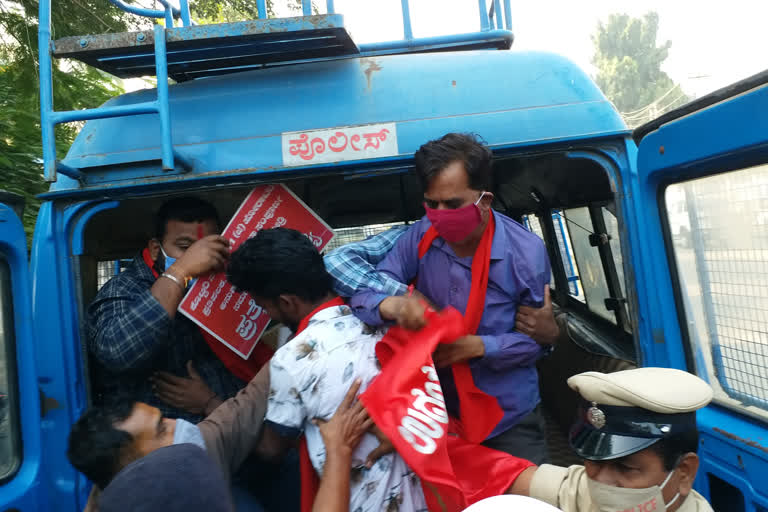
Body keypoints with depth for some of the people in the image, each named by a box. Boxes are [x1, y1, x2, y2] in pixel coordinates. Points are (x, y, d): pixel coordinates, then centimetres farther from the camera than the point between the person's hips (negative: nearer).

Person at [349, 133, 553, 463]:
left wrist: (479, 346, -27)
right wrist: (391, 306, -38)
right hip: (437, 412, 2)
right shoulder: (420, 238, -11)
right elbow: (363, 295, -15)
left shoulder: (526, 252, -17)